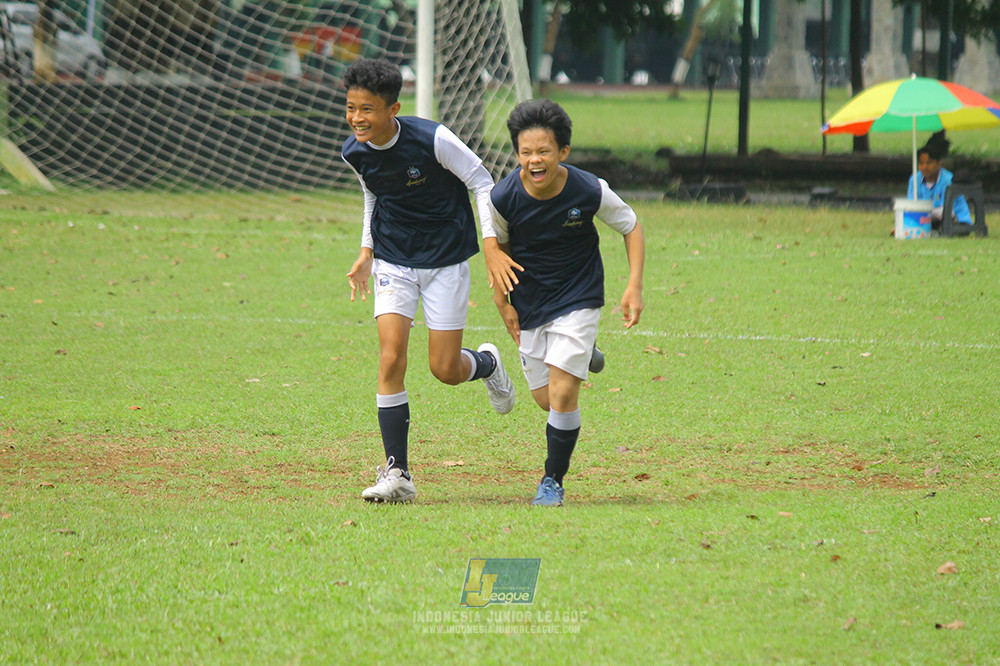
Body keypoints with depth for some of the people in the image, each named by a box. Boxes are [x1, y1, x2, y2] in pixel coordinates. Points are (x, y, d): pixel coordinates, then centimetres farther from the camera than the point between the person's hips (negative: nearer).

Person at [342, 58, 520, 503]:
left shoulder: (432, 140, -22)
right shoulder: (355, 153, -7)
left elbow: (481, 182, -10)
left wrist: (492, 248, -16)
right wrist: (366, 253, 9)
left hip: (446, 260, -3)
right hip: (393, 262, 3)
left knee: (445, 370, -2)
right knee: (391, 358, -13)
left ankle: (487, 364, 37)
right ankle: (396, 474, -10)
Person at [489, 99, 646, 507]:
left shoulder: (590, 192, -20)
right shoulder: (504, 198, -18)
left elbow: (631, 227, -2)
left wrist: (634, 286, -9)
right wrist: (502, 300, 1)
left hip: (578, 299, -3)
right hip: (529, 304, 3)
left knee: (562, 393, -15)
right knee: (545, 398, 9)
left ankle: (553, 481, 4)